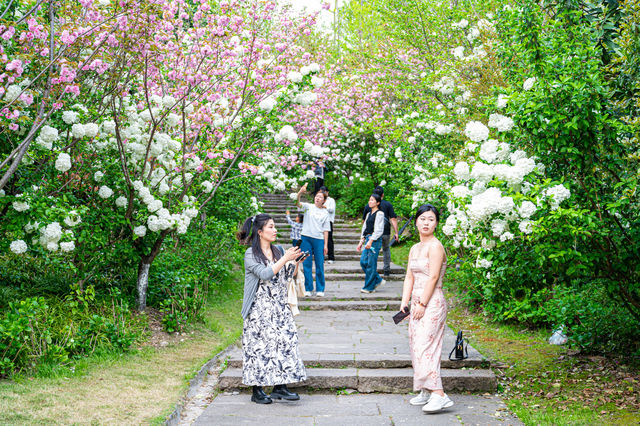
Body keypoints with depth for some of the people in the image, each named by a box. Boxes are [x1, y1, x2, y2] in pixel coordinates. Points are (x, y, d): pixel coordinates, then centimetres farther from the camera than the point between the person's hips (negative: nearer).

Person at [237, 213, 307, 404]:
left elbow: (288, 277, 14)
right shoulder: (251, 254, -6)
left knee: (284, 342, 0)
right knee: (260, 346, -3)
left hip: (280, 308, 6)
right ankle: (257, 391, 6)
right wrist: (285, 259, -18)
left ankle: (280, 387, 6)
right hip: (260, 309, -6)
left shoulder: (279, 251, 11)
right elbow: (265, 274, -20)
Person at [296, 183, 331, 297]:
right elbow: (298, 203, -12)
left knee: (319, 265, 1)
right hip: (306, 238, -1)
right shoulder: (308, 207, 7)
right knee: (306, 264, 2)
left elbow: (326, 230, 10)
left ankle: (320, 289, 10)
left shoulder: (325, 213, 11)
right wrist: (300, 192, -31)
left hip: (319, 240, 1)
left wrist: (325, 245, 3)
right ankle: (308, 289, 10)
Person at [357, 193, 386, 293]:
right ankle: (378, 280, 17)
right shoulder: (369, 214, 18)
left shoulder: (379, 214, -7)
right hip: (368, 239, 8)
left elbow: (378, 230, -14)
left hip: (375, 240, -8)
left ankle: (369, 287, 3)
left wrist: (371, 241, -21)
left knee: (371, 263, -5)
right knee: (363, 261, 3)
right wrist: (361, 242, 15)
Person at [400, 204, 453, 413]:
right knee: (416, 346, 10)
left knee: (425, 346, -15)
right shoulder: (414, 249, 16)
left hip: (432, 303, -9)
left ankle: (439, 395, -17)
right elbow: (410, 277, 13)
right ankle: (426, 391, 19)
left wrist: (422, 304, -17)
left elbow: (433, 278, -15)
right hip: (417, 302, 9)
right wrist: (405, 301, 3)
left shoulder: (435, 246, -10)